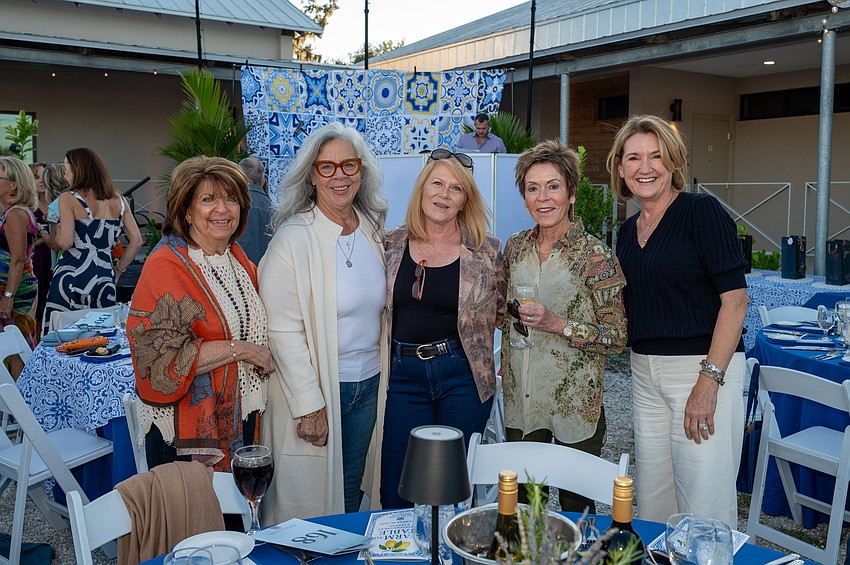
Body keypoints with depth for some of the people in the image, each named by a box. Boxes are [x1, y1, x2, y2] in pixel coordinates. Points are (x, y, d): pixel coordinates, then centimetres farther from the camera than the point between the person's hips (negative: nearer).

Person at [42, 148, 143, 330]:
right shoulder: (119, 201, 8)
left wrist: (57, 229, 7)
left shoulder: (68, 199, -4)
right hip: (104, 277, 4)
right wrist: (118, 270, 14)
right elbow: (136, 241, 7)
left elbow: (65, 242, -13)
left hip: (71, 276, -4)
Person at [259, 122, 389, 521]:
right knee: (310, 507, 8)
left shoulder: (372, 231, 5)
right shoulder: (294, 238, -15)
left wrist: (383, 377, 12)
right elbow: (283, 331, -17)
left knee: (349, 499, 20)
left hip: (369, 384, 6)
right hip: (315, 388, -6)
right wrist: (310, 406, -17)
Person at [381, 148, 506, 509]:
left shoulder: (486, 251, -2)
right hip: (404, 375, 2)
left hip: (462, 376, -1)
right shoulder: (392, 245, 4)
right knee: (396, 494, 7)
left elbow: (502, 313, 12)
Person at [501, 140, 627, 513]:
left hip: (575, 403, -4)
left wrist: (558, 325, -21)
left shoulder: (595, 255, -11)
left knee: (576, 506, 10)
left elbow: (617, 337, -12)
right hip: (520, 398, 4)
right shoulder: (515, 247, 4)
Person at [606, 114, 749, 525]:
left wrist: (709, 380, -19)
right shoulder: (627, 231, 13)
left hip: (702, 367, -7)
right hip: (645, 373, 7)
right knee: (652, 505, 14)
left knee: (703, 507, -2)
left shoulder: (701, 211, -8)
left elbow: (735, 298, -14)